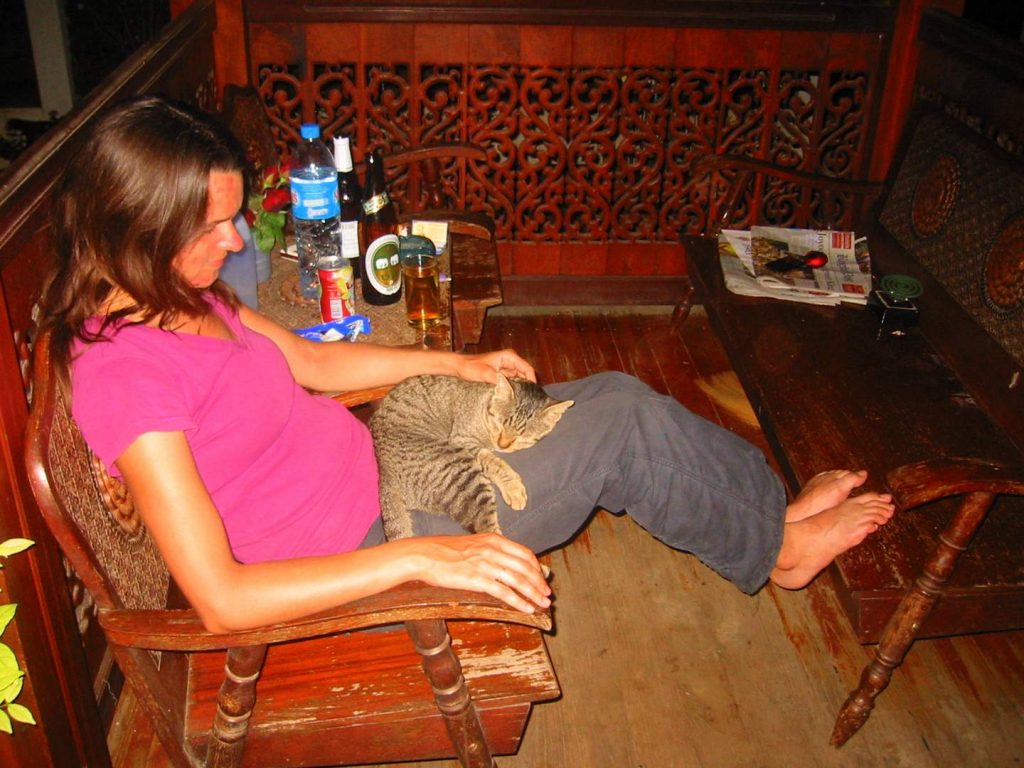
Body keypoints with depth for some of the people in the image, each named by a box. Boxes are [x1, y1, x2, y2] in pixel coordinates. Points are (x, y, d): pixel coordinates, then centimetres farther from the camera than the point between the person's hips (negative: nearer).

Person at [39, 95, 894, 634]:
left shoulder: (181, 297, -1)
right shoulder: (123, 372, -28)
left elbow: (311, 361, 13)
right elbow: (221, 599, -31)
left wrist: (458, 362, 9)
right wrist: (420, 556, -35)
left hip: (379, 462, 9)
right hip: (356, 546, -8)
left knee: (619, 392, 3)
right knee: (620, 422, -11)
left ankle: (773, 504, 23)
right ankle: (777, 544, 14)